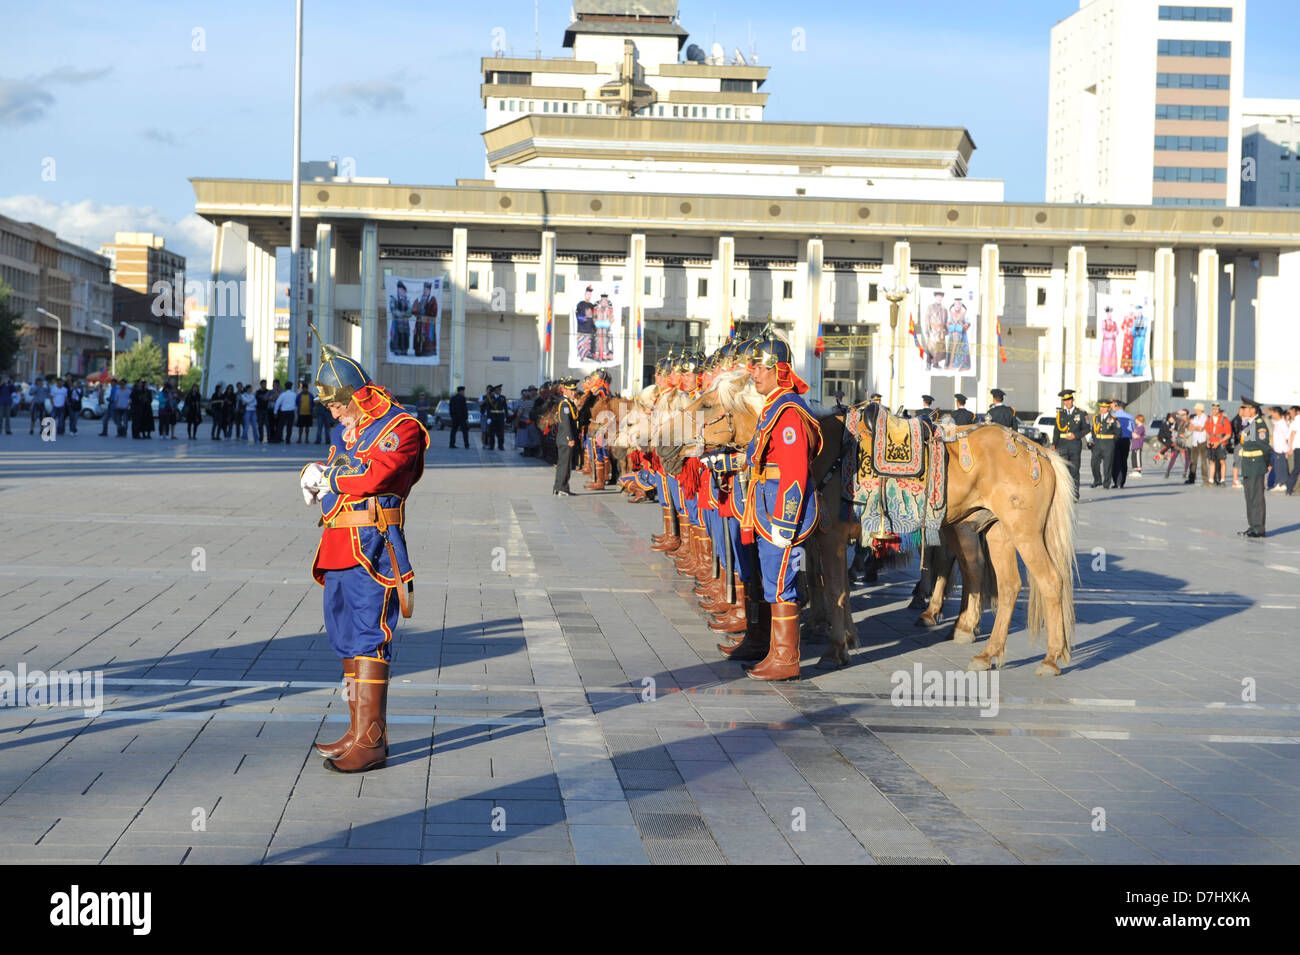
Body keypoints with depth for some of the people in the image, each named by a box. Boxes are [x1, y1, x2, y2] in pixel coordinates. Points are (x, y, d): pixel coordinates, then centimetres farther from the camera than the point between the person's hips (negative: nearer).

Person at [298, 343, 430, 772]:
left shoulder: (400, 428, -7)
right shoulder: (344, 430, 21)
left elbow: (374, 476, -20)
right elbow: (331, 476, 21)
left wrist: (331, 477, -4)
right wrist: (314, 474, -2)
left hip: (372, 545, -9)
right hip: (339, 545, 9)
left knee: (368, 639, -12)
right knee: (346, 641, 13)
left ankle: (370, 741, -11)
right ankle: (359, 732, 22)